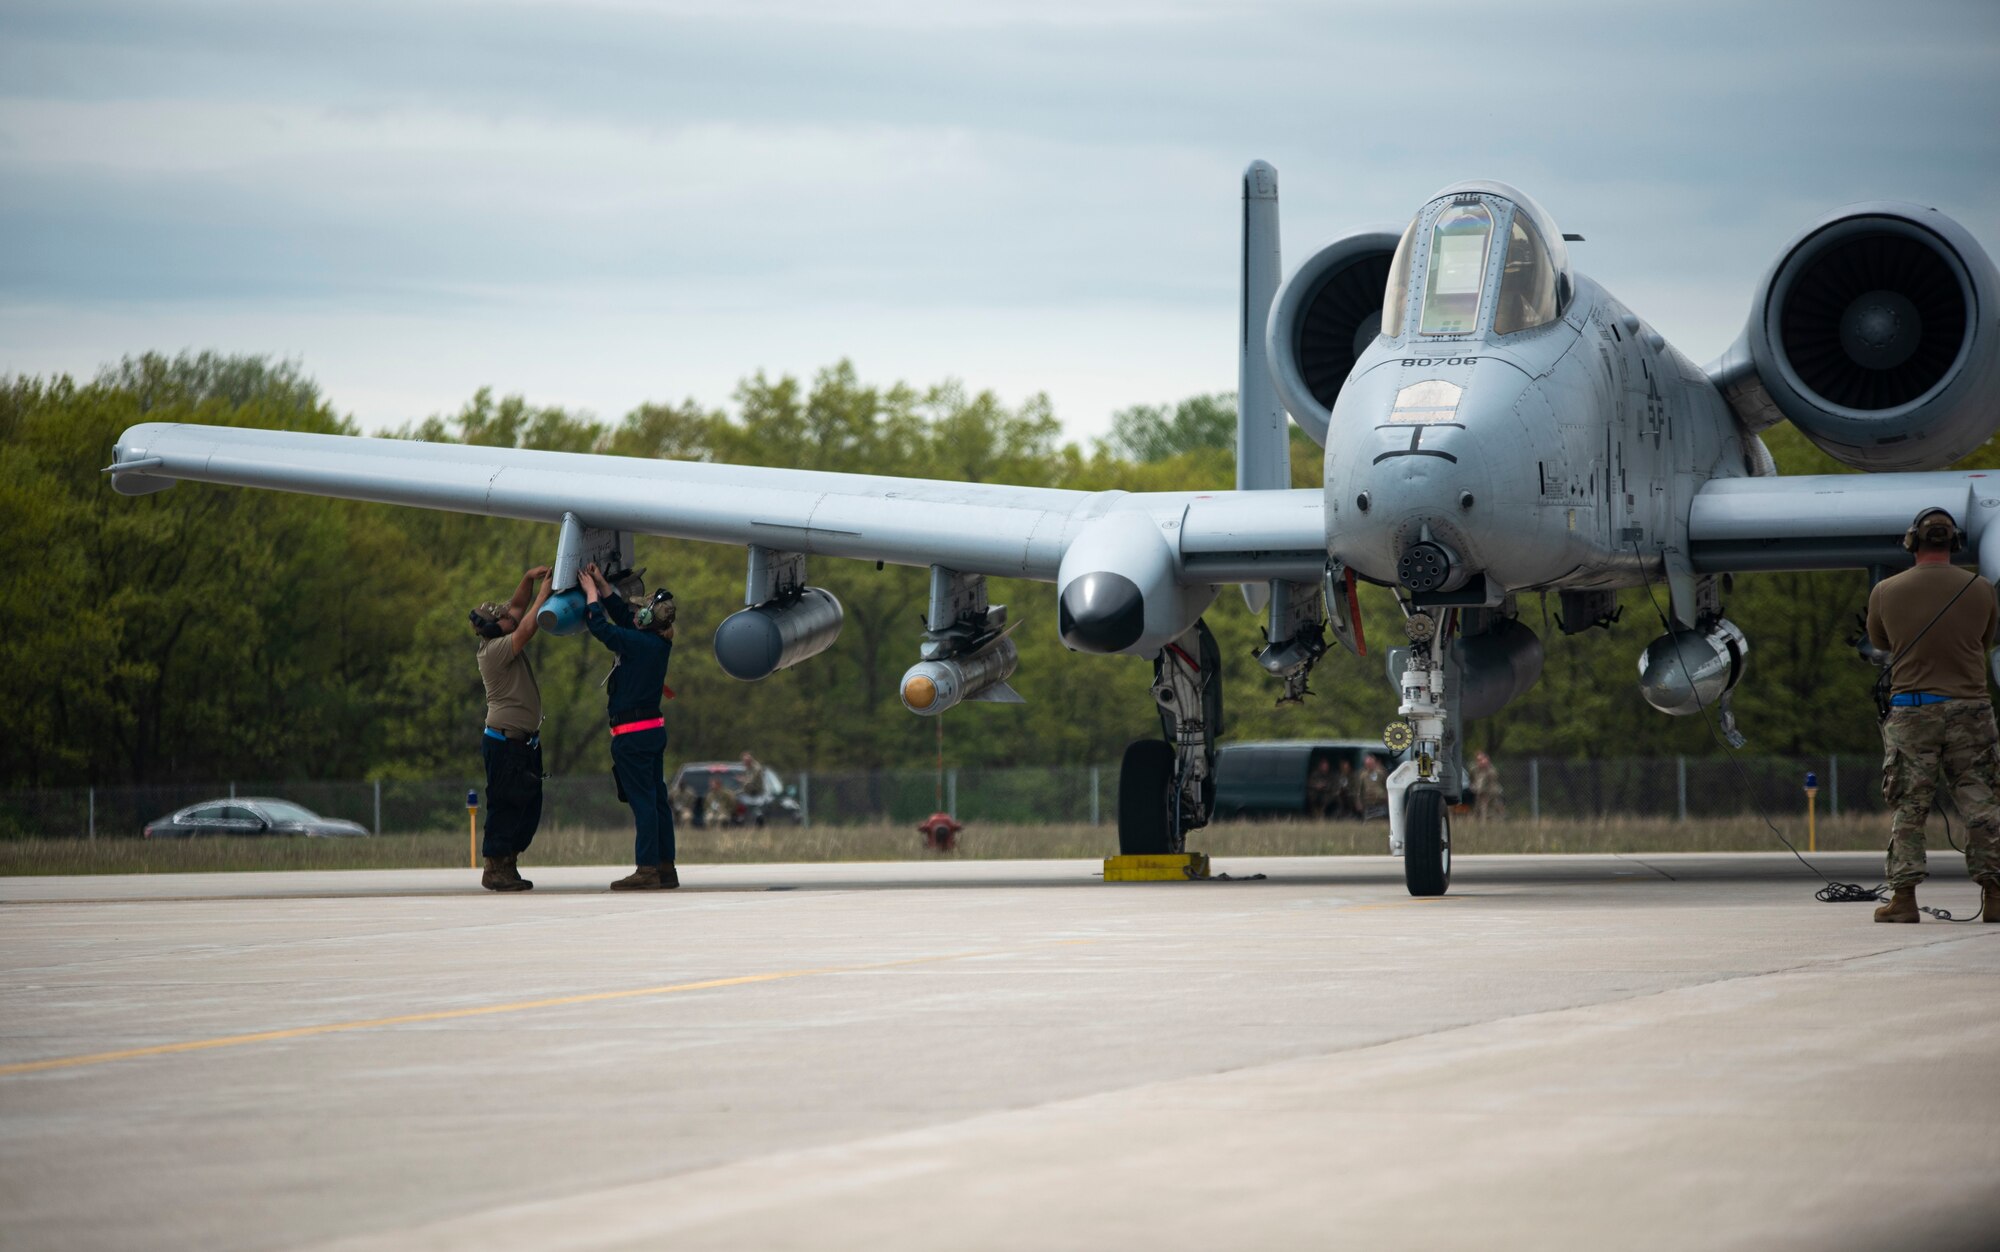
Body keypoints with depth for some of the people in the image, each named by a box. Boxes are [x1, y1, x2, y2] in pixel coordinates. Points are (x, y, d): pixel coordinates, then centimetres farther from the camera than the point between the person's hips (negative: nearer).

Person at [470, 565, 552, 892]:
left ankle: (507, 866, 16)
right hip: (505, 742, -10)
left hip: (525, 741, 10)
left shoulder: (502, 641, 10)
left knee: (529, 807, 11)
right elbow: (527, 628, -23)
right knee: (505, 805, -6)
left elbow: (517, 609, 20)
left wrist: (528, 580, 4)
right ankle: (494, 869, -2)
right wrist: (543, 593, -14)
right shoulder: (494, 650, -16)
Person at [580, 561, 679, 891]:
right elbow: (622, 616, 20)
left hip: (633, 734, -9)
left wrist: (591, 592, 3)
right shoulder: (660, 644, 7)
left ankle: (647, 870, -8)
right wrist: (603, 585, 21)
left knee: (643, 801, -8)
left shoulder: (638, 643, -18)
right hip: (654, 727, 9)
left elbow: (600, 626, -12)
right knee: (656, 799, 11)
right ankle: (665, 867, 14)